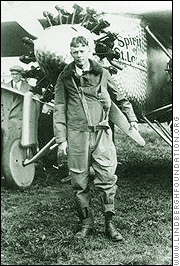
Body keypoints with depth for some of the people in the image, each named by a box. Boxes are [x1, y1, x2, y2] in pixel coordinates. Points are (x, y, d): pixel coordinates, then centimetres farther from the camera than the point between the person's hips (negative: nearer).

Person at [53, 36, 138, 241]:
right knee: (79, 183, 4)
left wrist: (131, 118, 22)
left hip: (101, 133, 0)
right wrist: (61, 139, 2)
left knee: (106, 179, -3)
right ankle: (86, 223, 18)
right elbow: (59, 109, 7)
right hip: (76, 135, 0)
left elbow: (120, 97, 21)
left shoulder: (102, 74, 8)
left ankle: (109, 224, 9)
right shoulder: (65, 78, 7)